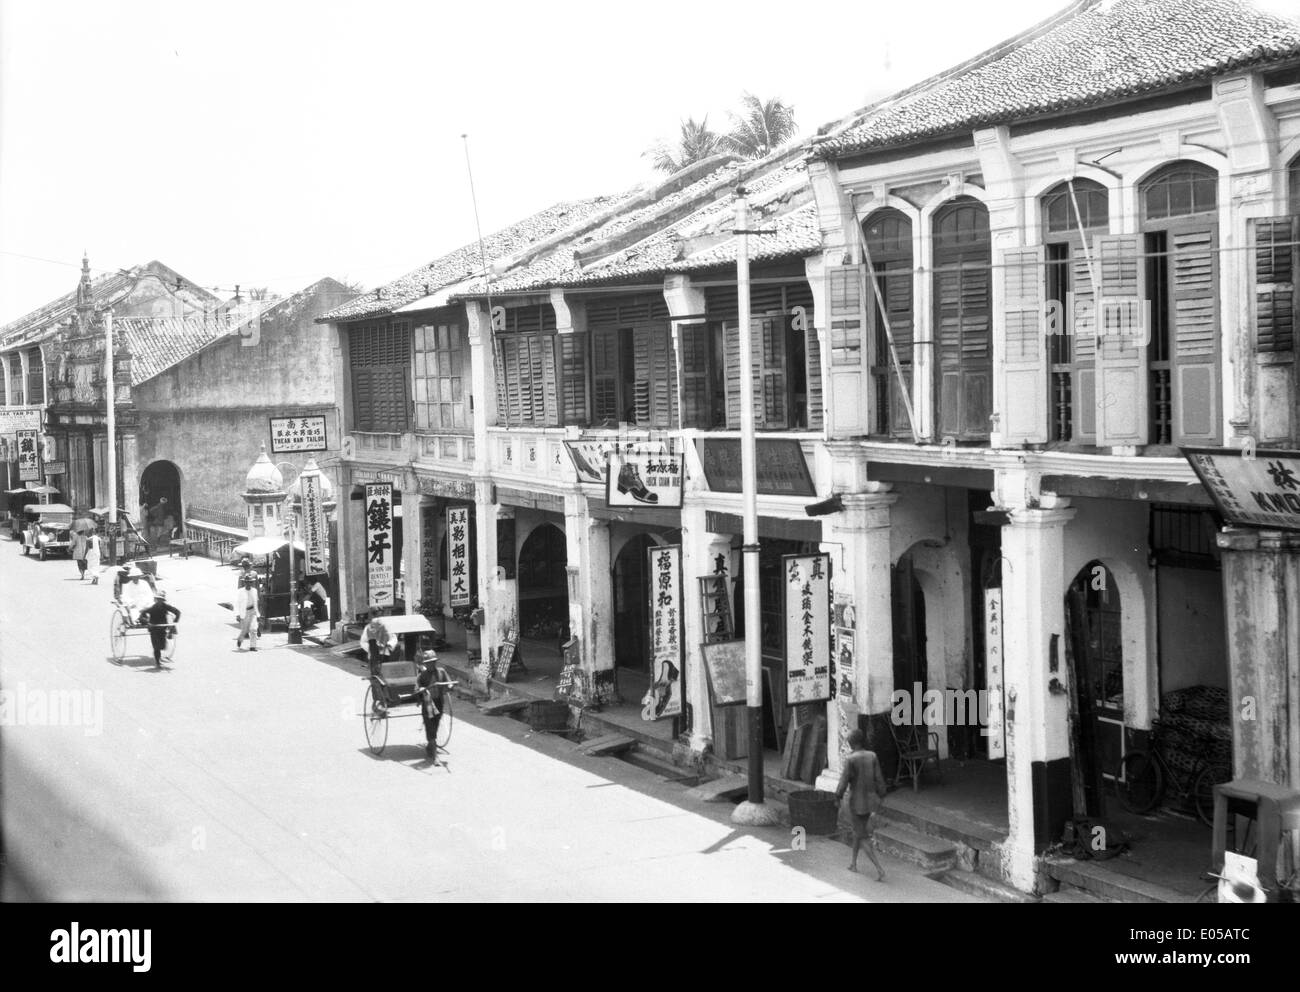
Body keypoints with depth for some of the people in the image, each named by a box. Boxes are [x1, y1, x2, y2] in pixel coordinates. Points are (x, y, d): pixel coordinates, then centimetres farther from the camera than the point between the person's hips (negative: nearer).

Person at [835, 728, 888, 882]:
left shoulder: (850, 760, -20)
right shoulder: (872, 756, -5)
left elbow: (844, 782, -16)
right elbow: (879, 779, -1)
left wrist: (838, 797, 1)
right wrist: (880, 797, 11)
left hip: (857, 802, -6)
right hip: (871, 800, 6)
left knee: (863, 838, 3)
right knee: (858, 830, 28)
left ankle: (879, 869, -9)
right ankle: (853, 862, 39)